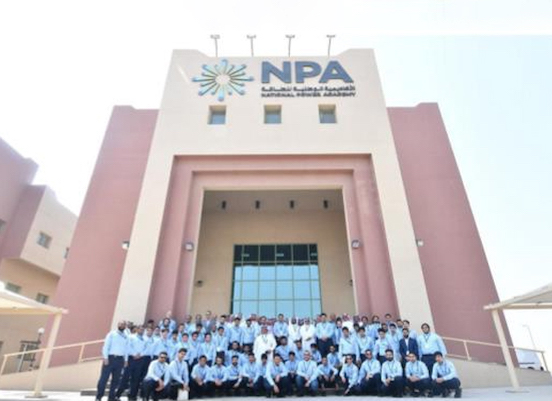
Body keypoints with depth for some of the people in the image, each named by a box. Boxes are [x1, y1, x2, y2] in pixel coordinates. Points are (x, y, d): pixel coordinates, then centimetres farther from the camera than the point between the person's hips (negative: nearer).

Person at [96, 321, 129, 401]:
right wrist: (105, 357, -12)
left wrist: (126, 360, 6)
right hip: (110, 358, -4)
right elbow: (106, 346, -5)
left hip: (120, 359, 4)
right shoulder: (111, 334, 0)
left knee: (116, 379, 8)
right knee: (104, 378, -2)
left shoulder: (126, 337, 11)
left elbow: (126, 349, 11)